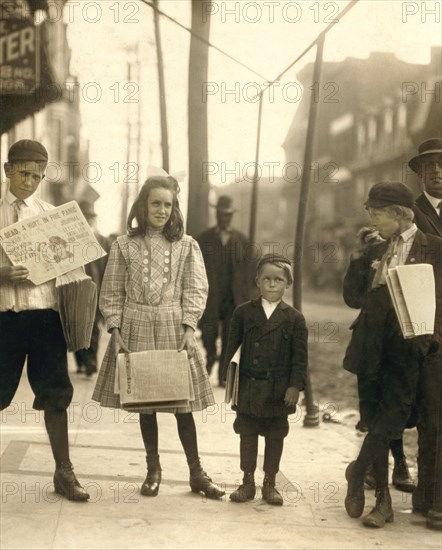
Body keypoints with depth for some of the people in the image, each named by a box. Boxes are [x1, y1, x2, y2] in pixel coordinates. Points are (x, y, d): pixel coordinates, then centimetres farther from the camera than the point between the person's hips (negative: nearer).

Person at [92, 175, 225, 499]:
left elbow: (196, 291, 1)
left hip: (173, 329, 0)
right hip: (136, 329, 1)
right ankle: (153, 469, 21)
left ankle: (196, 473, 12)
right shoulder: (124, 245, 4)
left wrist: (188, 329, -11)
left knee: (183, 402, 1)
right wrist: (115, 332, -5)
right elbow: (111, 293, 4)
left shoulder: (186, 246, 4)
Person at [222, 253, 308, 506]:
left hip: (278, 390, -1)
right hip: (248, 388, 1)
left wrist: (295, 386, -11)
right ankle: (248, 482, 22)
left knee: (275, 437, 9)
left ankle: (270, 483, 22)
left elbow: (300, 357, -3)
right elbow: (233, 348, 4)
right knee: (247, 435, 10)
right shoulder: (244, 312, 1)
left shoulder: (294, 318, -2)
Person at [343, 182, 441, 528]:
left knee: (390, 417, -13)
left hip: (407, 347, -5)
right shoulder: (375, 253, 16)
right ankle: (383, 500, 17)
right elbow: (354, 299, 12)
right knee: (377, 423, 8)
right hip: (372, 348, 5)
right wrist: (358, 260, 0)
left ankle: (357, 472, 7)